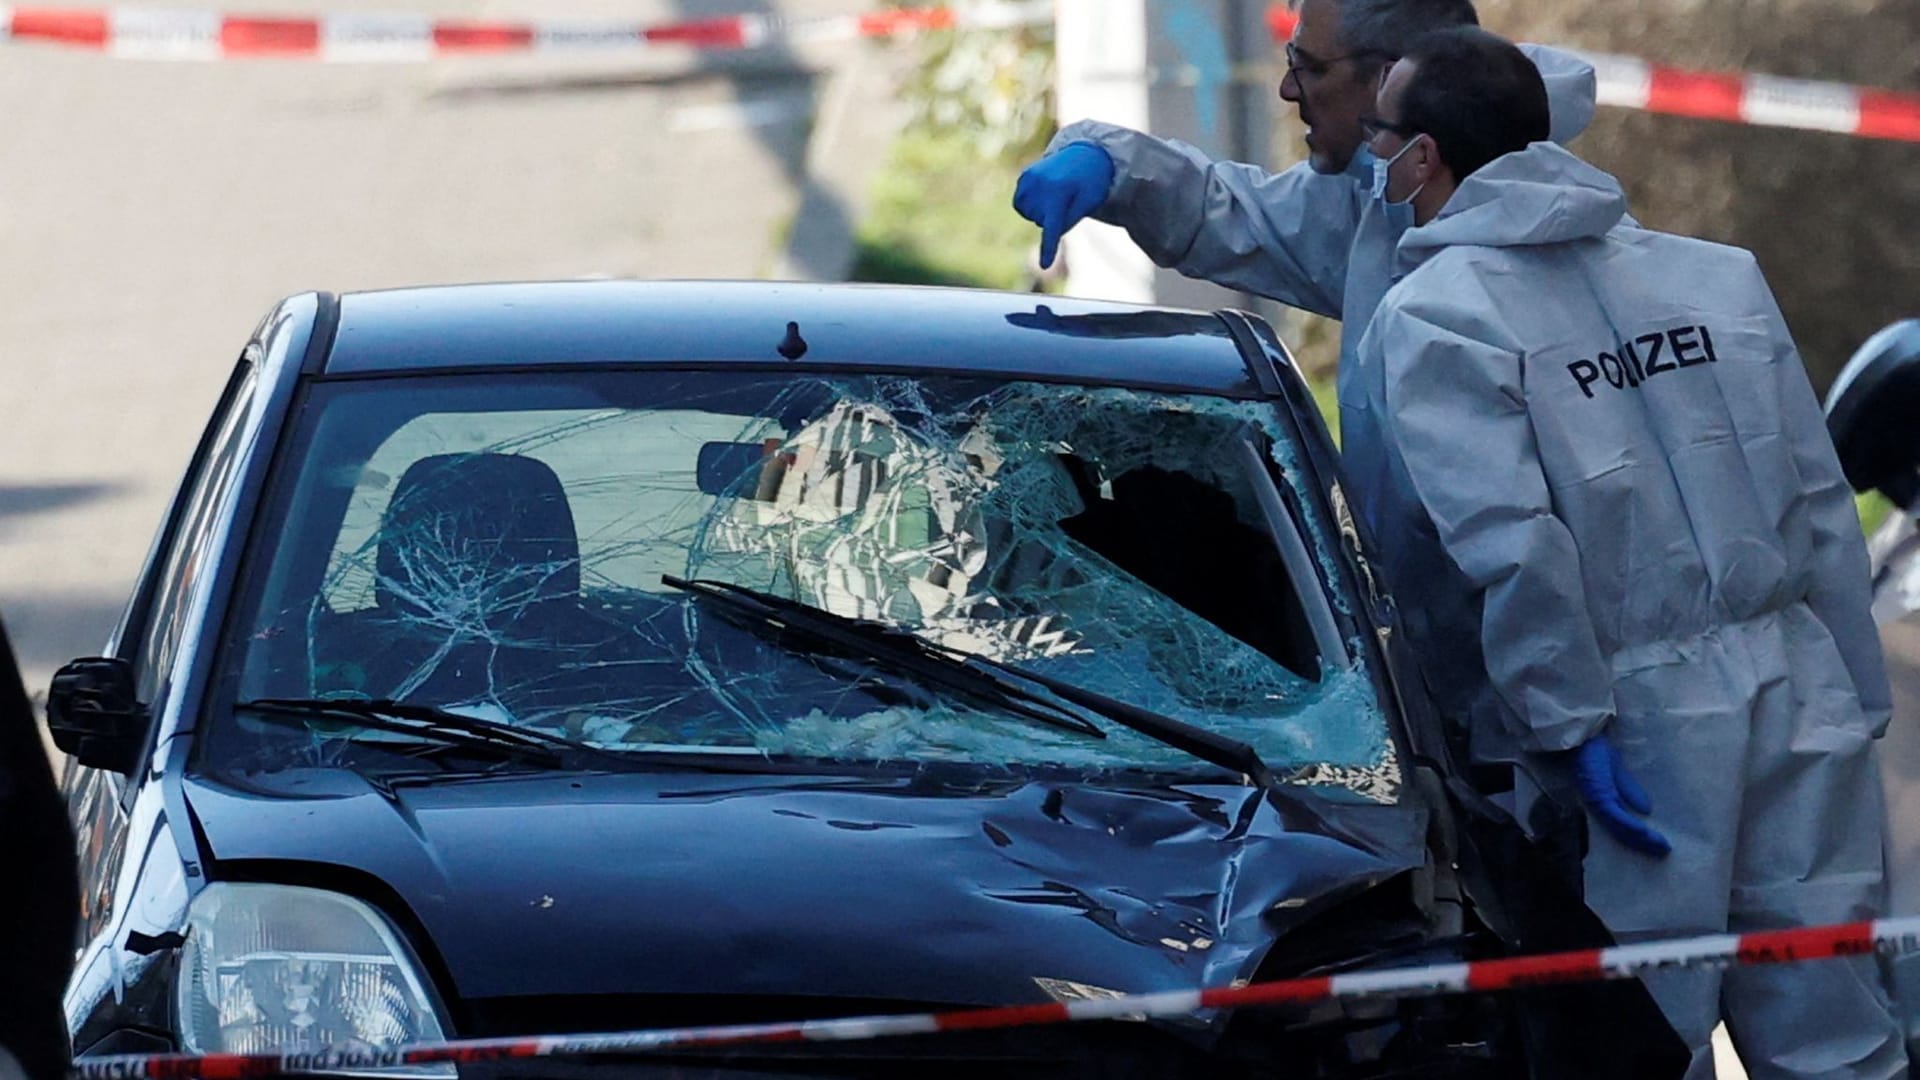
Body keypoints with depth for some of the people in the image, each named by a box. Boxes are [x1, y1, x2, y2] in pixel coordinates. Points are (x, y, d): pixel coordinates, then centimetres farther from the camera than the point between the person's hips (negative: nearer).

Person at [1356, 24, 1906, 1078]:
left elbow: (1506, 543, -18)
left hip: (1639, 727, -5)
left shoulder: (1428, 319, -5)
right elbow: (1821, 507, 12)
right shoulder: (1720, 276, 13)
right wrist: (1858, 703, 16)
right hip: (1797, 696, 5)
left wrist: (1569, 727, -13)